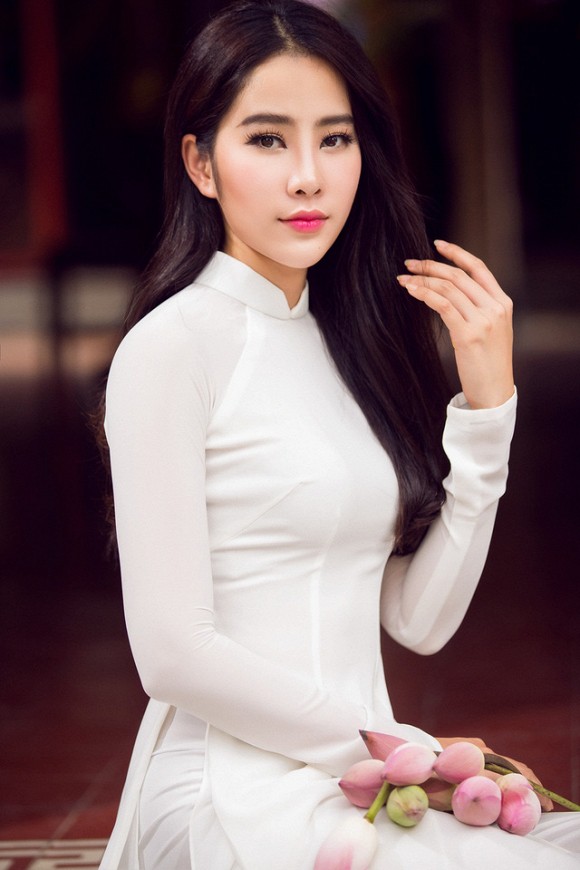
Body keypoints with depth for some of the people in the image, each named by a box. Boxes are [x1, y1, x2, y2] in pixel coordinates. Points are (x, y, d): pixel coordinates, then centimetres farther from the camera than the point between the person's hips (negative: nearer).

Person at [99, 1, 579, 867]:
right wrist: (391, 749, -9)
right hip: (238, 795, -7)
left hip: (349, 788, 7)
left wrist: (487, 400, 0)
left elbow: (419, 620, 7)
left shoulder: (342, 336, 12)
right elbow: (173, 655, -14)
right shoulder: (173, 346, -9)